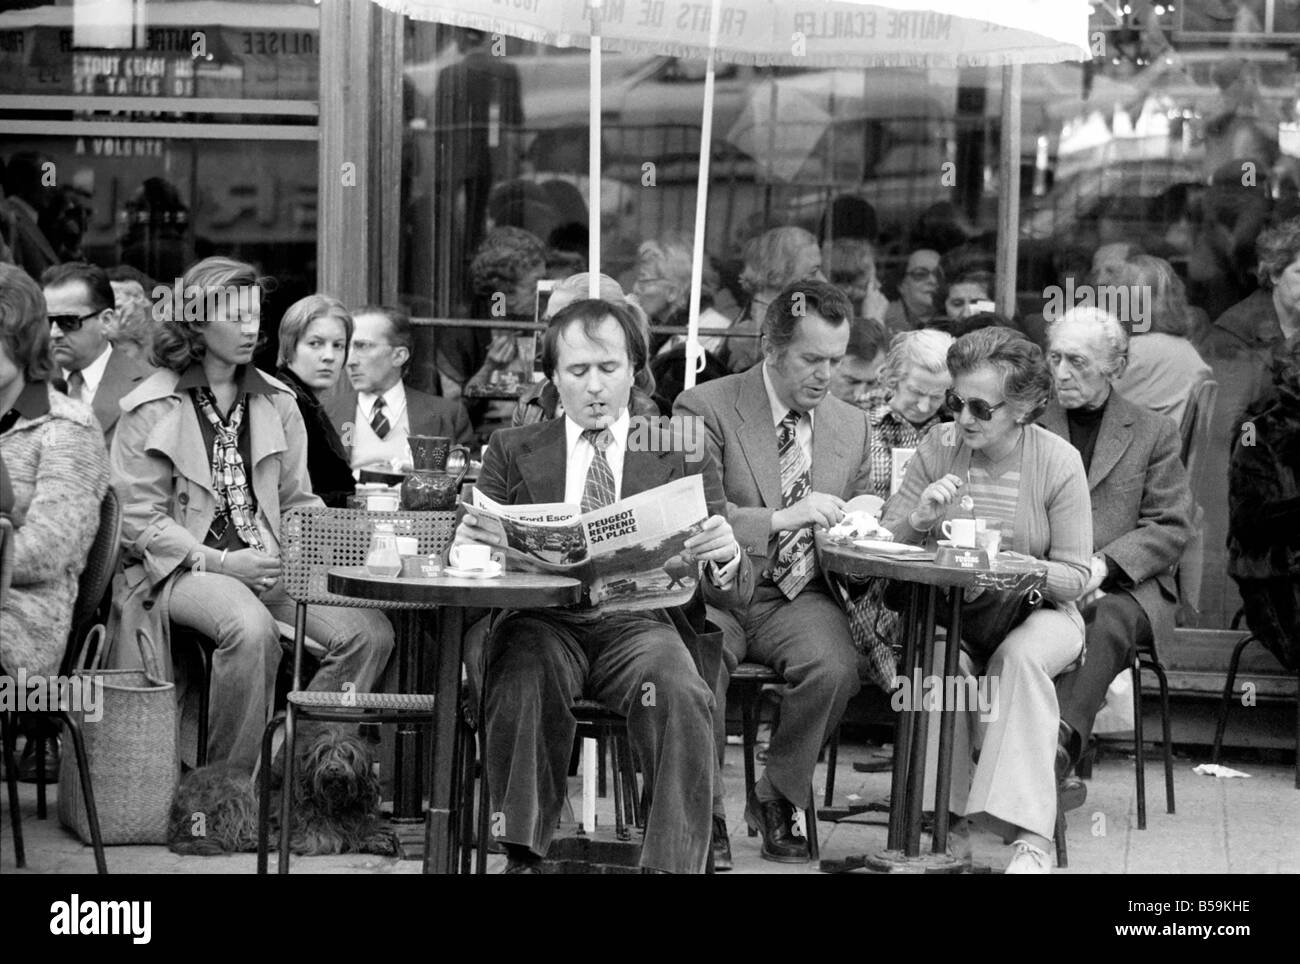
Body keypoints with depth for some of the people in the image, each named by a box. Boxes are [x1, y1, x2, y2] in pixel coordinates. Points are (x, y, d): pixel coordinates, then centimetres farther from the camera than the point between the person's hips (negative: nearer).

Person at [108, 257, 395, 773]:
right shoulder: (151, 409, -1)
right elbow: (137, 522, -4)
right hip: (182, 570, -5)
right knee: (251, 627, -37)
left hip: (269, 566, 5)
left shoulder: (277, 403, 15)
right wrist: (220, 563, -15)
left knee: (369, 631, -18)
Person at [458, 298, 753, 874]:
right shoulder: (513, 453, 17)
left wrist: (724, 557, -19)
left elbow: (734, 594, 7)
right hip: (543, 620, 0)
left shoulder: (680, 457, 13)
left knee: (679, 692, -33)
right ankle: (522, 856, -29)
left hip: (638, 622, 0)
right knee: (523, 678, -34)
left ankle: (673, 863, -29)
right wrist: (471, 543, -14)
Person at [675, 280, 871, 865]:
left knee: (834, 667, -30)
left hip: (798, 599, 4)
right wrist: (785, 517, -20)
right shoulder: (704, 411, 0)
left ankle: (776, 800, -5)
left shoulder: (852, 428, 17)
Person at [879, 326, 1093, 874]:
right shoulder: (938, 448, 0)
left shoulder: (1059, 463, -7)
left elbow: (1074, 576, -6)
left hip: (1038, 610, -2)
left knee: (1020, 657, -36)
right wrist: (920, 520, -18)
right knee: (941, 660, -33)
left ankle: (1030, 837, -40)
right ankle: (945, 810, -25)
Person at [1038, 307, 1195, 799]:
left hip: (1125, 587, -1)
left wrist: (1104, 564, -13)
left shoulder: (1154, 433, 12)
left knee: (1108, 621, -37)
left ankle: (1060, 740, -52)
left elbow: (1171, 528, 4)